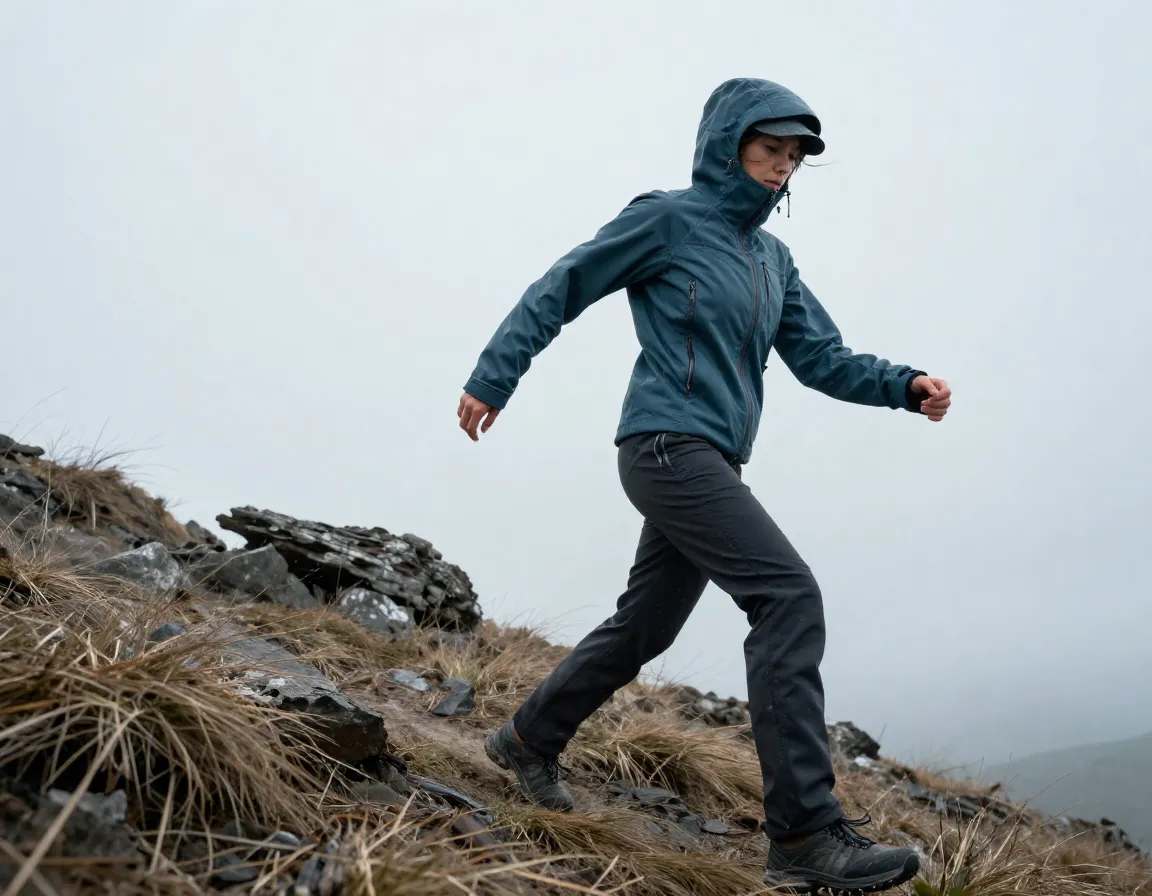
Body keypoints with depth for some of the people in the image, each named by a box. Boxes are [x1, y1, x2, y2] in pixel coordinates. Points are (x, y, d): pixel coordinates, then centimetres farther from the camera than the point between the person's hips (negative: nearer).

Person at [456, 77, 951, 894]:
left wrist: (904, 385, -4)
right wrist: (492, 381, -2)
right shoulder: (667, 219, -2)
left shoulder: (773, 258, 18)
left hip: (712, 465, 9)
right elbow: (558, 292, 0)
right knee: (790, 597, -19)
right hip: (668, 448, -9)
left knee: (644, 626, 15)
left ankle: (530, 739, 35)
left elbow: (822, 358, 12)